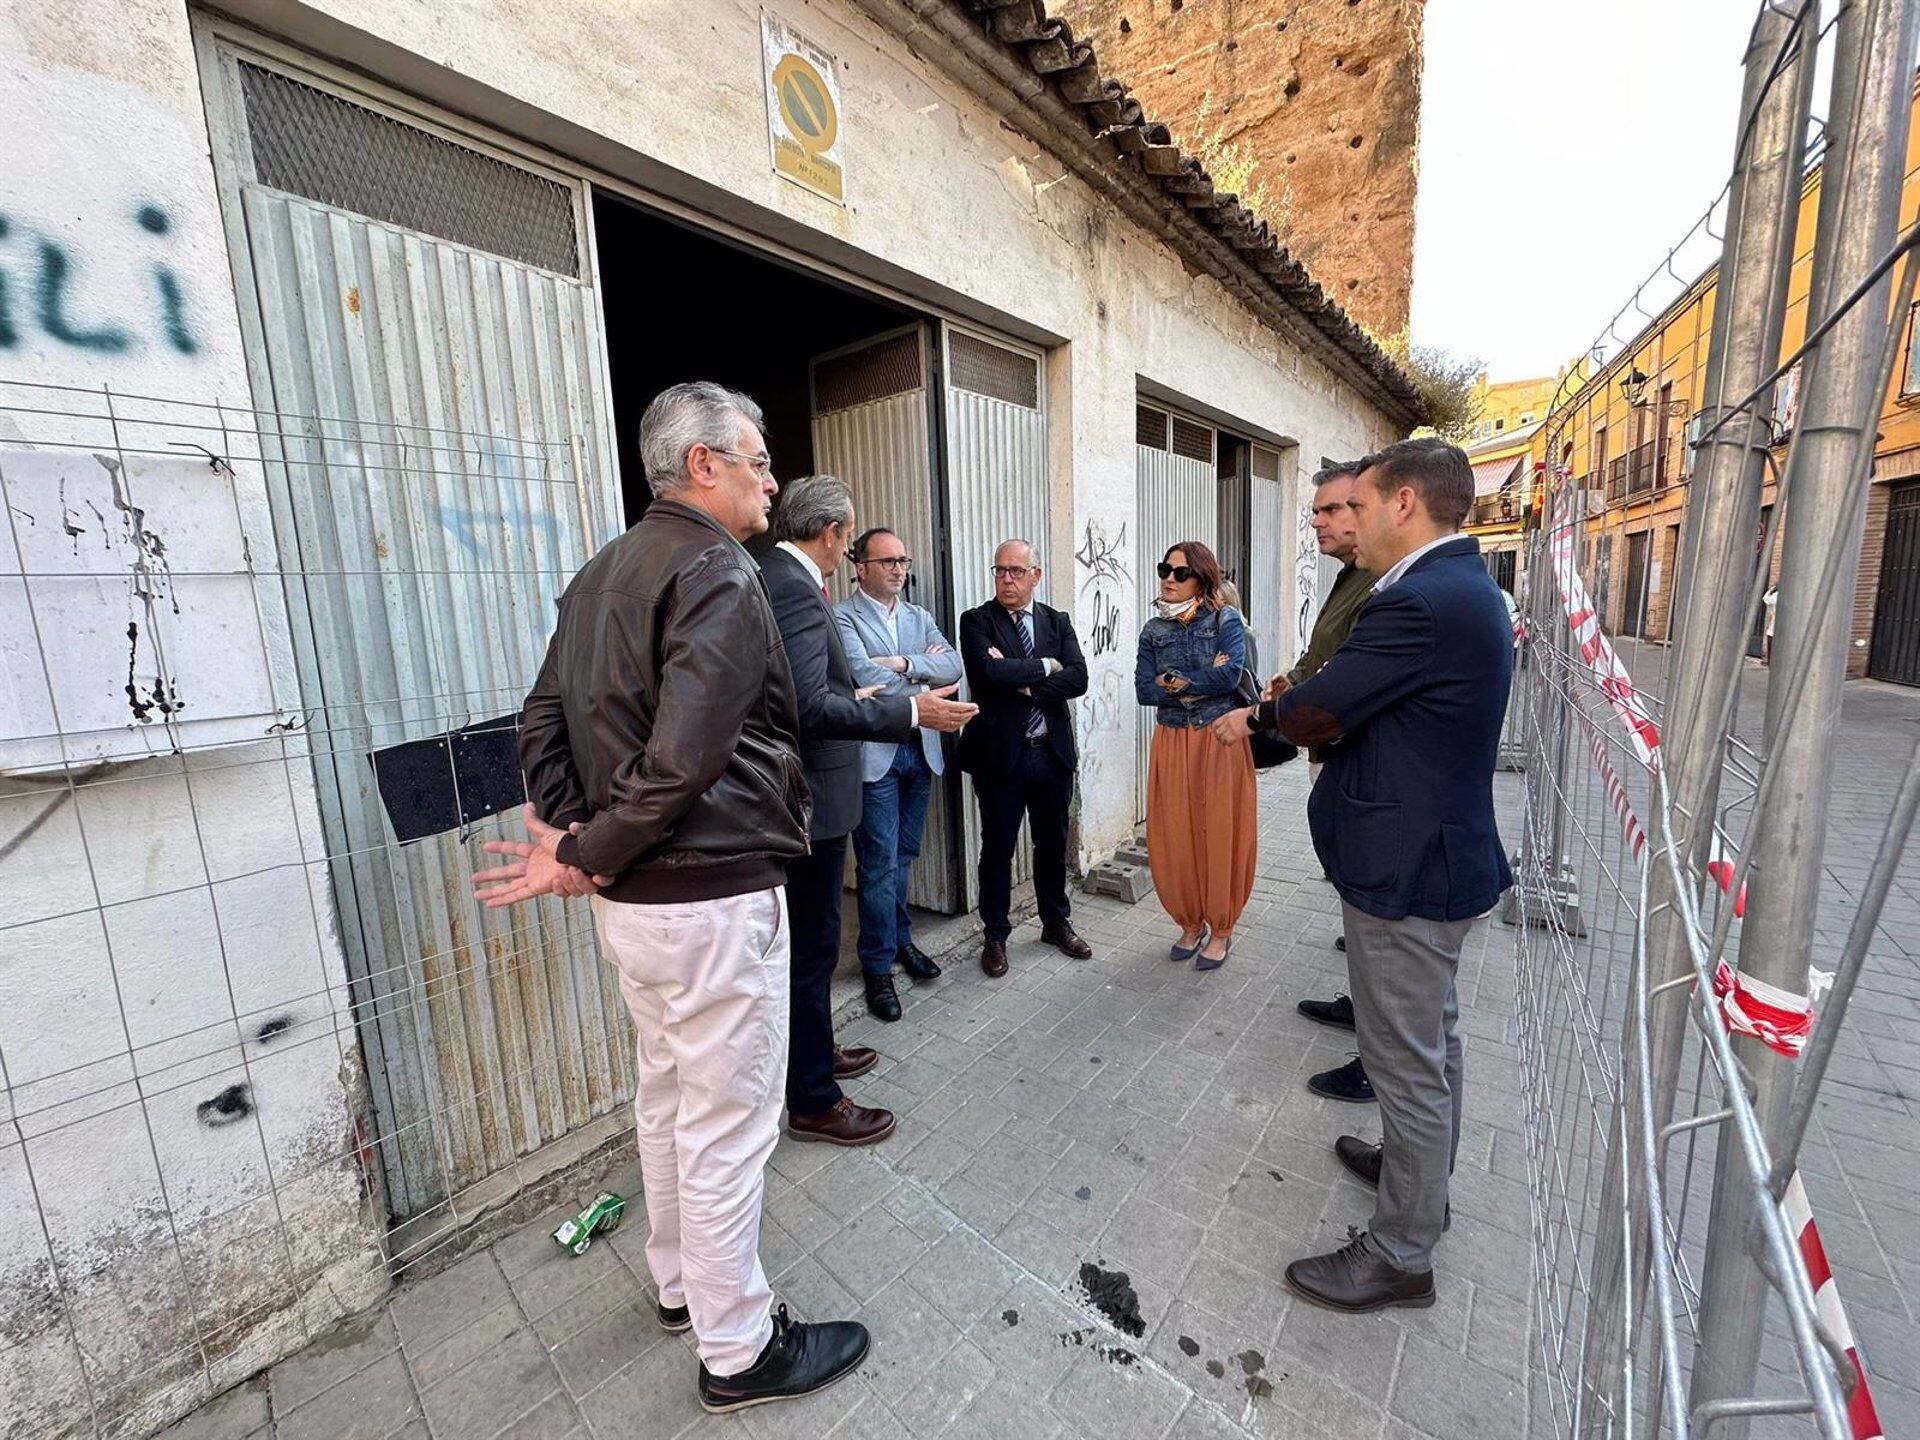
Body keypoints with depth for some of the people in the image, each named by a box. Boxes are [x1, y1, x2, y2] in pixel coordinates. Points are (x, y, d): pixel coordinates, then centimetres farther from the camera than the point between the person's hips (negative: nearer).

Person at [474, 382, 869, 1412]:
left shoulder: (601, 573, 13)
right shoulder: (719, 574, -16)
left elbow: (542, 724, 10)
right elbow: (685, 761, -25)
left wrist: (570, 837, 1)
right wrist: (589, 863, -13)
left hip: (631, 896, 10)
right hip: (712, 900, -9)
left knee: (666, 1096, 24)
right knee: (727, 1125, 8)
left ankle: (679, 1284, 47)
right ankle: (738, 1350, 30)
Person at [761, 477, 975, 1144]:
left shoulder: (772, 576, 11)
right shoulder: (795, 588, -20)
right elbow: (810, 706, -29)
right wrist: (911, 711, -27)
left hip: (793, 794, 11)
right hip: (809, 797, -11)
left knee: (809, 936, 23)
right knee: (813, 946, 3)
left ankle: (814, 1051, 43)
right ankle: (813, 1101, 22)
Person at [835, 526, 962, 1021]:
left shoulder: (919, 617, 13)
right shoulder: (842, 618, -6)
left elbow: (953, 667, -1)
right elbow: (864, 677, -21)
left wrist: (902, 664, -15)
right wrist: (923, 674, -9)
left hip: (920, 751, 6)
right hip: (874, 754, -6)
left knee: (903, 858, 17)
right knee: (879, 864, 0)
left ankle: (900, 938, 35)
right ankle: (878, 966, 14)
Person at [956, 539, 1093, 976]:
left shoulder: (1058, 622, 7)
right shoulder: (977, 621, -4)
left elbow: (1078, 678, -7)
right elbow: (989, 671, -23)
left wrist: (1026, 683, -16)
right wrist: (1045, 666, -12)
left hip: (1052, 751, 4)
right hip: (1001, 753, -3)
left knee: (1052, 844, 17)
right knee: (997, 848, 9)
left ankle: (1056, 923, 37)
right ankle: (995, 935, 26)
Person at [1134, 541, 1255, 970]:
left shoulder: (1226, 619, -3)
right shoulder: (1153, 630, 7)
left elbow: (1230, 676, -18)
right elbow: (1144, 690, -4)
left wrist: (1173, 683, -9)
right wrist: (1204, 681, -10)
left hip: (1221, 740, -3)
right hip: (1172, 742, 3)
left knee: (1220, 834, 4)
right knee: (1173, 838, 5)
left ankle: (1220, 931, 22)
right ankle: (1190, 923, 26)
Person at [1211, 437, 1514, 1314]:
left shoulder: (1418, 602, -25)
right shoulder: (1462, 585, 8)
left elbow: (1316, 715, -20)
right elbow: (1363, 700, 10)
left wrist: (1260, 714, 1)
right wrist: (1268, 716, 3)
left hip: (1407, 872, -10)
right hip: (1446, 854, 10)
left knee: (1408, 1064, 7)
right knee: (1433, 1041, 26)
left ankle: (1400, 1257, 27)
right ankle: (1422, 1172, 49)